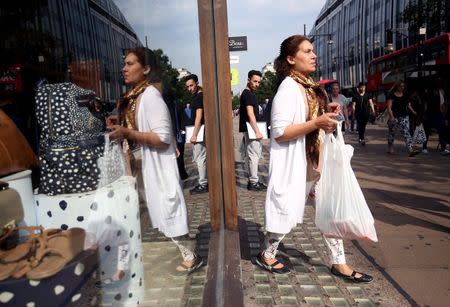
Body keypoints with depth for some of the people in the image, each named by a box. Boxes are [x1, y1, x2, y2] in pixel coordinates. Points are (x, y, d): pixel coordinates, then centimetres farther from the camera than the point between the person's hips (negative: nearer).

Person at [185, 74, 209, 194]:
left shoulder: (199, 96, -14)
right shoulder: (198, 96, 15)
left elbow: (199, 117, -21)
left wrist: (194, 134, -24)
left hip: (200, 131, -10)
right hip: (200, 130, 10)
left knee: (200, 158, -5)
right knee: (197, 158, 15)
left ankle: (203, 185, 3)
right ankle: (204, 181, 23)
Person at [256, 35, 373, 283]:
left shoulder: (309, 86, 11)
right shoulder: (288, 89, -17)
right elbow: (279, 132, -23)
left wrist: (326, 112, 4)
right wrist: (317, 123, -26)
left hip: (316, 158, 9)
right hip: (293, 162, -9)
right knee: (288, 209, 5)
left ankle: (339, 263, 26)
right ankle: (266, 255, 29)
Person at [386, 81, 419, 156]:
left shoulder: (405, 96, 12)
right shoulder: (392, 95, -4)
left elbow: (408, 105, 18)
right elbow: (389, 107, -11)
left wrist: (413, 111, -1)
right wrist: (391, 116, -23)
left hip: (404, 117, 3)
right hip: (394, 118, -3)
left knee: (406, 133, -9)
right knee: (392, 133, 10)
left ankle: (411, 150, -18)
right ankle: (390, 149, 28)